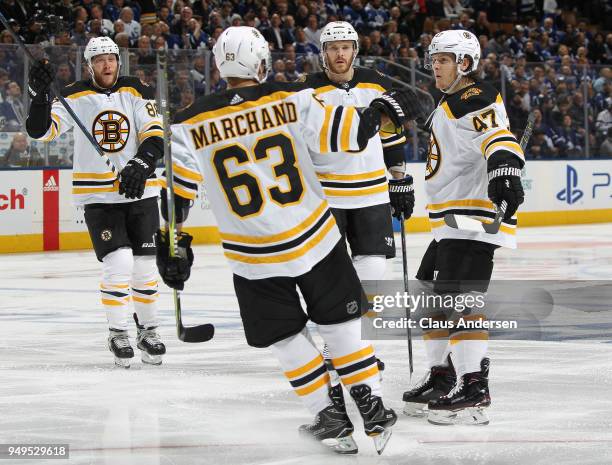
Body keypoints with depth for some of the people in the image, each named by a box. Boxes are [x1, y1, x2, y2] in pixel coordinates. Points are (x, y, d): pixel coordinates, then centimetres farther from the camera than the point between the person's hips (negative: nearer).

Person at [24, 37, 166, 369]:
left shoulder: (137, 92, 0)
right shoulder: (76, 97, -4)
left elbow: (155, 136, -6)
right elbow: (41, 130, -13)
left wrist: (141, 165, -24)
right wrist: (39, 94, -29)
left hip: (140, 191, 2)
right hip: (97, 194, -2)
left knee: (145, 264, 5)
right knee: (118, 263, -13)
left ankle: (148, 331, 23)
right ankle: (117, 335, 3)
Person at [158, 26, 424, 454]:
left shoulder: (193, 125, -7)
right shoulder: (291, 101, -9)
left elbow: (178, 192, -5)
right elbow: (346, 133, -8)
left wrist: (173, 245, 5)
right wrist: (381, 110, 10)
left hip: (254, 257, 0)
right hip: (315, 240, 0)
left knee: (287, 338, 16)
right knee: (342, 324, 15)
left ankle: (333, 418, 15)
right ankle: (374, 412, 16)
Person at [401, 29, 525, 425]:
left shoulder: (474, 100, -12)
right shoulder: (451, 104, 22)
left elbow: (498, 138, -32)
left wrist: (505, 170, -49)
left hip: (475, 215, -11)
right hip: (454, 222, 11)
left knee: (461, 300, -16)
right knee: (433, 297, 15)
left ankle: (475, 391, -17)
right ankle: (442, 378, 25)